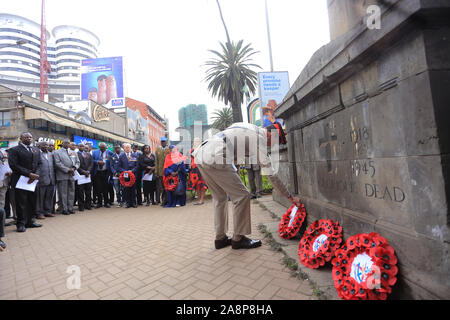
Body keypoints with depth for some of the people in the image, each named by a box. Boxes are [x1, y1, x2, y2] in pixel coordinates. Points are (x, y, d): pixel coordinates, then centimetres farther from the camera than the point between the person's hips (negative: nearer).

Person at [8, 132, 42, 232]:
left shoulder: (36, 150, 16)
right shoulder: (14, 150, -1)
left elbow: (38, 164, 12)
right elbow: (13, 165, -11)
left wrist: (34, 175, -5)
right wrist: (29, 174, -17)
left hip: (33, 180, 5)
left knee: (32, 202, 10)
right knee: (21, 203, 0)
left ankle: (30, 221, 21)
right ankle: (21, 223, 11)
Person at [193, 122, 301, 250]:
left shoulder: (249, 127, 23)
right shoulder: (259, 138, -2)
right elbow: (271, 174, -2)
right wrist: (290, 197, 6)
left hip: (200, 154, 10)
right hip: (214, 159, -10)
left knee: (219, 197, 18)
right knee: (242, 196, -1)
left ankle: (220, 238, 25)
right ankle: (238, 239, 9)